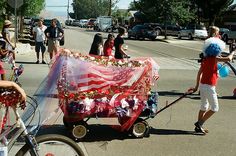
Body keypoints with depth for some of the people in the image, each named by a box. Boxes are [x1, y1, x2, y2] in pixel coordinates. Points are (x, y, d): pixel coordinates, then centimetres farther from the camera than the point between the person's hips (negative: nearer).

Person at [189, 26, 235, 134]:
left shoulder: (205, 59, 9)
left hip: (202, 85, 8)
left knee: (204, 107, 18)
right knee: (214, 108, 3)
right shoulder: (214, 59, -14)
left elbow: (199, 73, 13)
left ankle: (198, 126, 23)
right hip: (209, 86, -8)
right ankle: (199, 123, 1)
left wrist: (196, 87, 19)